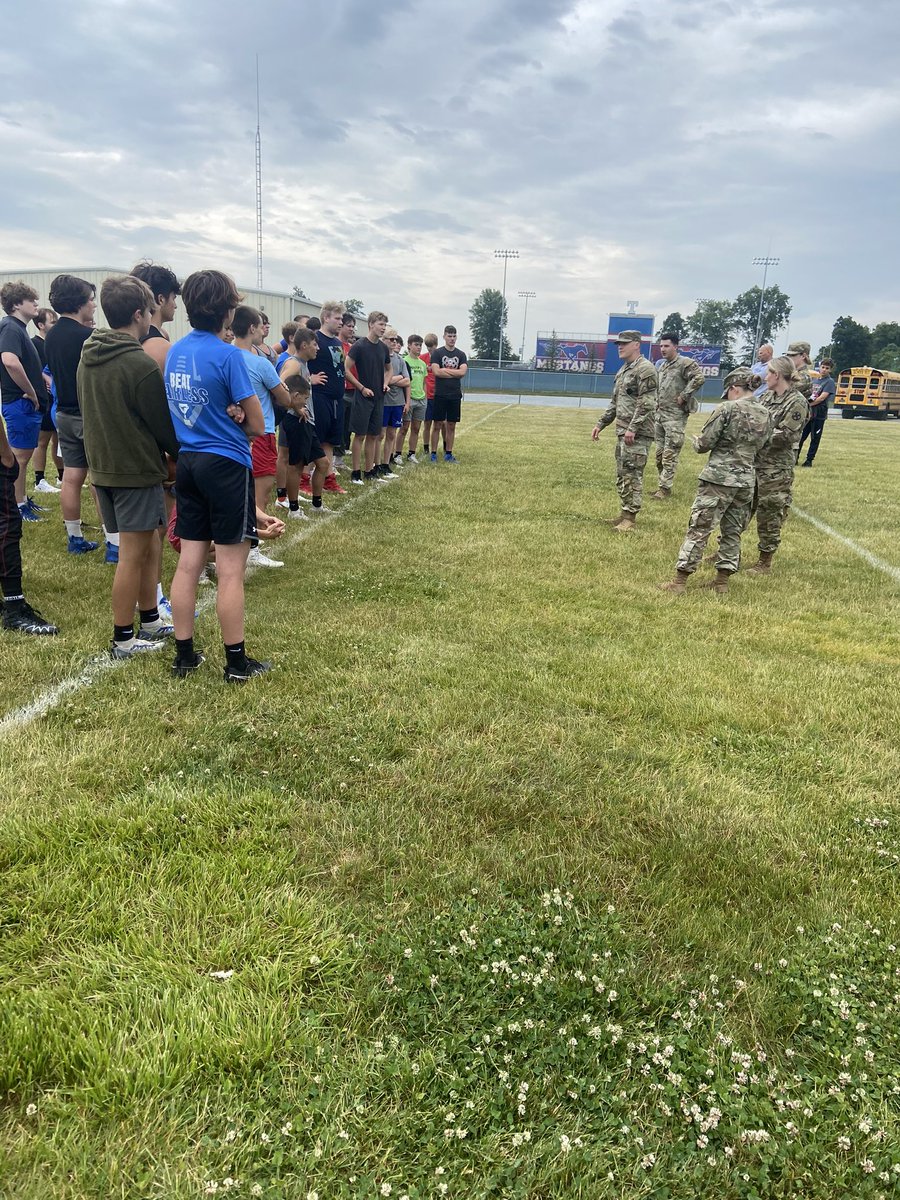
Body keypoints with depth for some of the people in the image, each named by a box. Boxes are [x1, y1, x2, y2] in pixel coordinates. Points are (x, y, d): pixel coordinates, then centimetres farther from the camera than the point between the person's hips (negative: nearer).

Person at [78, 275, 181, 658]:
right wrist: (182, 453, 6)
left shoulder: (88, 357, 7)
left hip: (103, 466, 8)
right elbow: (164, 425, -12)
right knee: (133, 555, 1)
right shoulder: (140, 364, -19)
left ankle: (150, 622, 27)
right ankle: (123, 640, 10)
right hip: (137, 469, -8)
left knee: (148, 544, 18)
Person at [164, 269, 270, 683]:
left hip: (188, 462, 7)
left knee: (189, 563, 11)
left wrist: (227, 415, 2)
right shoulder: (227, 355, -14)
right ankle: (237, 662, 9)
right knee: (230, 570, 0)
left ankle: (184, 654, 19)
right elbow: (256, 425, -11)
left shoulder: (174, 351, 8)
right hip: (226, 465, -7)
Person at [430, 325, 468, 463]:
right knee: (437, 424, 0)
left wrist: (444, 370, -8)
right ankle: (433, 453, 5)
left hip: (455, 395, 3)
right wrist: (455, 373, -8)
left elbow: (463, 372, -7)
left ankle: (448, 454, 14)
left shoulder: (461, 354, 8)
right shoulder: (437, 353, 0)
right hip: (440, 395, -3)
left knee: (451, 425, 7)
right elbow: (436, 372, -13)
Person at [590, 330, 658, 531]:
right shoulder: (623, 370, 18)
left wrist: (633, 428, -24)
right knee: (622, 475, 12)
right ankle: (625, 513, 20)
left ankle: (630, 518, -4)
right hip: (622, 431, 9)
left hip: (637, 433, -9)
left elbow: (646, 404, -19)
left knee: (633, 475, -7)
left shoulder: (645, 369, -11)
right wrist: (601, 423, 19)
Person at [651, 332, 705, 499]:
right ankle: (664, 484, 22)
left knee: (670, 454, -7)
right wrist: (657, 403, 15)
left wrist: (683, 396, -20)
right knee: (659, 453, 12)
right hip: (660, 414, 9)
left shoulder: (685, 363, -10)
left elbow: (699, 378, -24)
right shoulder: (662, 365, 16)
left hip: (675, 416, -9)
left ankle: (665, 488, -4)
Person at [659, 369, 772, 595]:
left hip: (719, 477, -6)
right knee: (732, 531, 14)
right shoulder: (765, 415, 7)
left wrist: (697, 442, 12)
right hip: (747, 480, 6)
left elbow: (704, 444, -9)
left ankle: (679, 582, 0)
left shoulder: (728, 409, -11)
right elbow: (759, 446, 14)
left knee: (699, 528, -2)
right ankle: (722, 581, 19)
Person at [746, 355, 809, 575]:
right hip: (753, 461, 7)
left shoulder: (797, 402, -11)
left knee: (769, 514, 1)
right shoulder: (767, 396, 10)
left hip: (776, 468, -7)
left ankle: (765, 562, 13)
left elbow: (785, 436, -17)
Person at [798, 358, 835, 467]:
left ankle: (809, 460, 8)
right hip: (808, 413, 6)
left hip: (819, 414, -6)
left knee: (815, 438, 2)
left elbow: (822, 397, -15)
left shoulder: (830, 382, -4)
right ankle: (795, 458, 13)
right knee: (801, 435, 6)